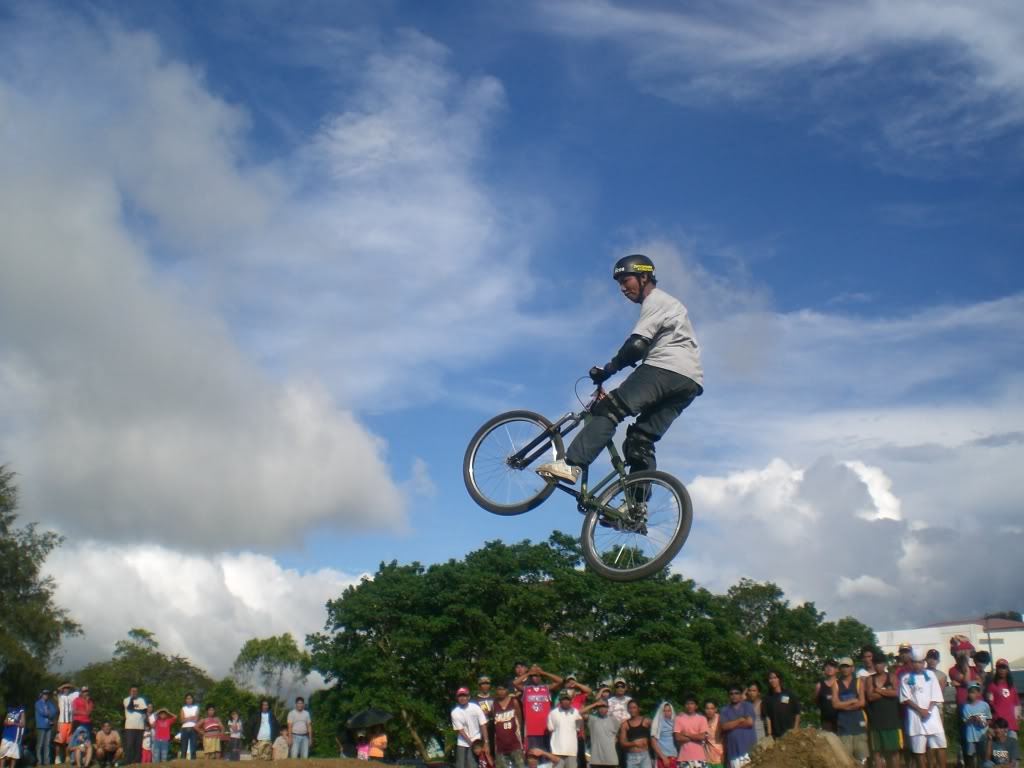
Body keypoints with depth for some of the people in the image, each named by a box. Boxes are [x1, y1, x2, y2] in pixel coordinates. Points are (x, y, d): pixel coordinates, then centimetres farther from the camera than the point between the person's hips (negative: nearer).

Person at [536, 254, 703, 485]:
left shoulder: (656, 300, 1)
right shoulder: (665, 303, 33)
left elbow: (637, 345, -13)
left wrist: (607, 369, -7)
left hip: (666, 370, -10)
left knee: (609, 409, -18)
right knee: (641, 440, 6)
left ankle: (571, 464, -32)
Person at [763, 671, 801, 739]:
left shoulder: (790, 695, 2)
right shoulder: (768, 699, 5)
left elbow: (797, 713, 4)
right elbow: (767, 717, -2)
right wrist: (769, 734, -11)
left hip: (790, 733, 0)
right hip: (775, 735, 1)